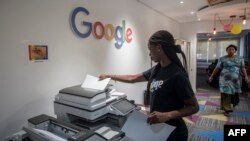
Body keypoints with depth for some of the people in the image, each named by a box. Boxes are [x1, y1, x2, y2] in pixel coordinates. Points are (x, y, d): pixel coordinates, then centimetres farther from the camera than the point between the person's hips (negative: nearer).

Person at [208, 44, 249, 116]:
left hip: (236, 80, 4)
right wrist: (212, 76, -1)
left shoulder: (240, 58, 7)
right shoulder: (222, 59, -4)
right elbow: (217, 68, -1)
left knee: (234, 93, 11)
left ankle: (232, 103, 37)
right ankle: (227, 109, 5)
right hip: (226, 79, -4)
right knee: (226, 94, -4)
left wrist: (246, 76, 0)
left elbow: (243, 68, 10)